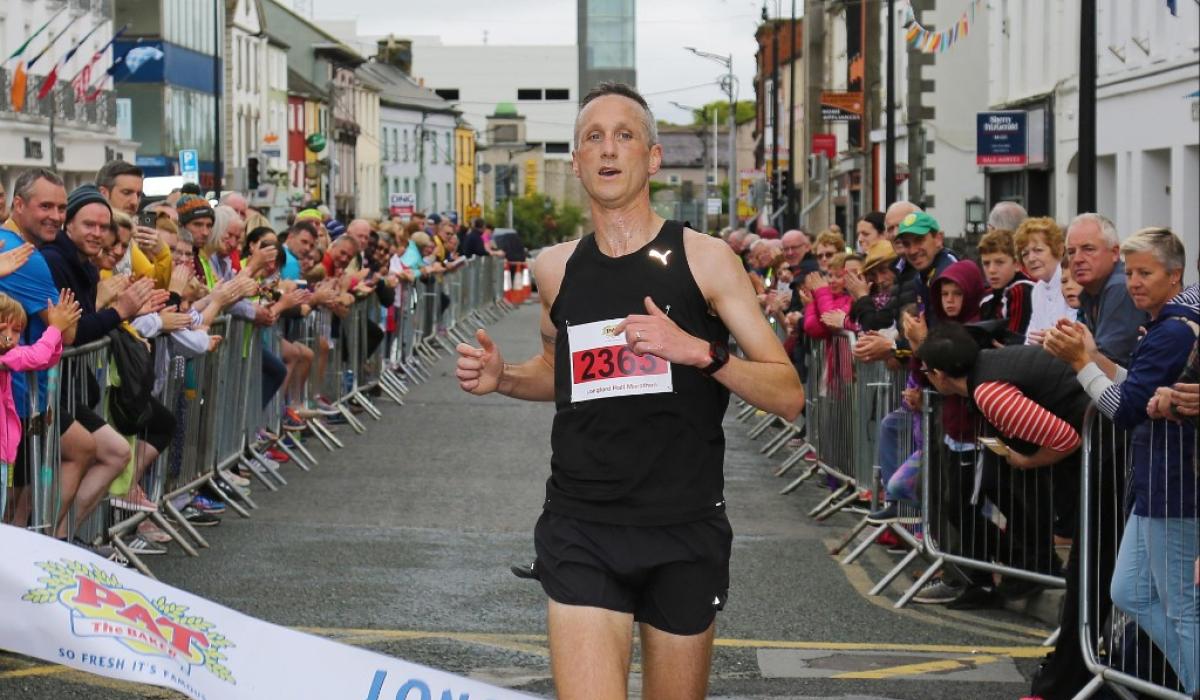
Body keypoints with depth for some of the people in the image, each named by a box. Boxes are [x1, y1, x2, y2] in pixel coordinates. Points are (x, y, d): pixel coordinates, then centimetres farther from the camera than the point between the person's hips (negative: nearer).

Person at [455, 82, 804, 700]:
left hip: (685, 531, -1)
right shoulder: (556, 267, 7)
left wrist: (697, 350, -21)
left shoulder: (704, 258, -2)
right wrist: (501, 378, 6)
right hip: (581, 530, 1)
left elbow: (788, 395, -5)